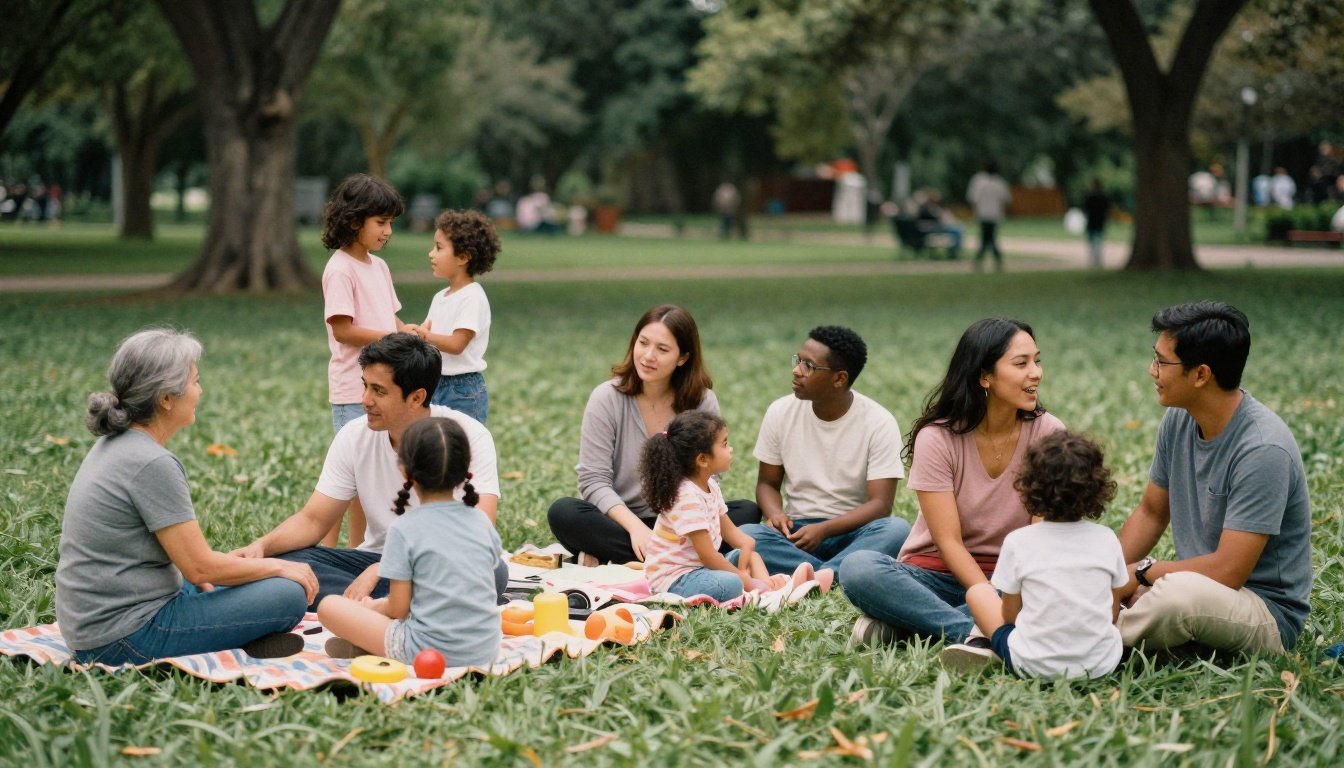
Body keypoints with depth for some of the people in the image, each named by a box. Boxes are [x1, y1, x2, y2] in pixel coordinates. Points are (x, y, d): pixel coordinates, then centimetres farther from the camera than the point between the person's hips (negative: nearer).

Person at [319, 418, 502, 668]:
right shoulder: (482, 522, 4)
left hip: (429, 652, -5)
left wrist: (372, 606, 15)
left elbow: (398, 609, -8)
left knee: (329, 606, 6)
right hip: (486, 652, 5)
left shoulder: (404, 529, -9)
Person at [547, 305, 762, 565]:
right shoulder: (606, 398, -7)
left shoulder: (703, 402, -3)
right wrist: (635, 527, -27)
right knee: (563, 513, -30)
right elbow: (594, 480, -11)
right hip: (621, 521, -1)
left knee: (747, 511, -22)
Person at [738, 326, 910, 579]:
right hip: (797, 530, 2)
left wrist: (823, 530, -26)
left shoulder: (879, 423, -8)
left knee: (897, 529, -35)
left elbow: (880, 504, -12)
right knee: (744, 536, -30)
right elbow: (767, 483, 9)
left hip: (853, 532, -2)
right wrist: (775, 514, -15)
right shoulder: (780, 413, 1)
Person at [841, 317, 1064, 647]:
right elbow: (949, 542, -15)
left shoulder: (1048, 434, -5)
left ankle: (898, 627, -27)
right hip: (938, 575, -1)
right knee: (858, 568, -30)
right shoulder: (937, 438, -11)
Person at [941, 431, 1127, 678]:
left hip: (1034, 665, -1)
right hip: (1102, 664, 1)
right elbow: (1112, 613, 6)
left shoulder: (1018, 542, -9)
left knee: (978, 591, 20)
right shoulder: (1106, 539, -3)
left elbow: (1009, 615, 0)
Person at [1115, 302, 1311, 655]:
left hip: (1267, 612, -7)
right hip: (1194, 585, 7)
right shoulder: (1178, 420, -2)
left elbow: (1227, 572, -25)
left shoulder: (1262, 450, -25)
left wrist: (1141, 572, -12)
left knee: (1181, 593, -37)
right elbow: (1151, 512, 11)